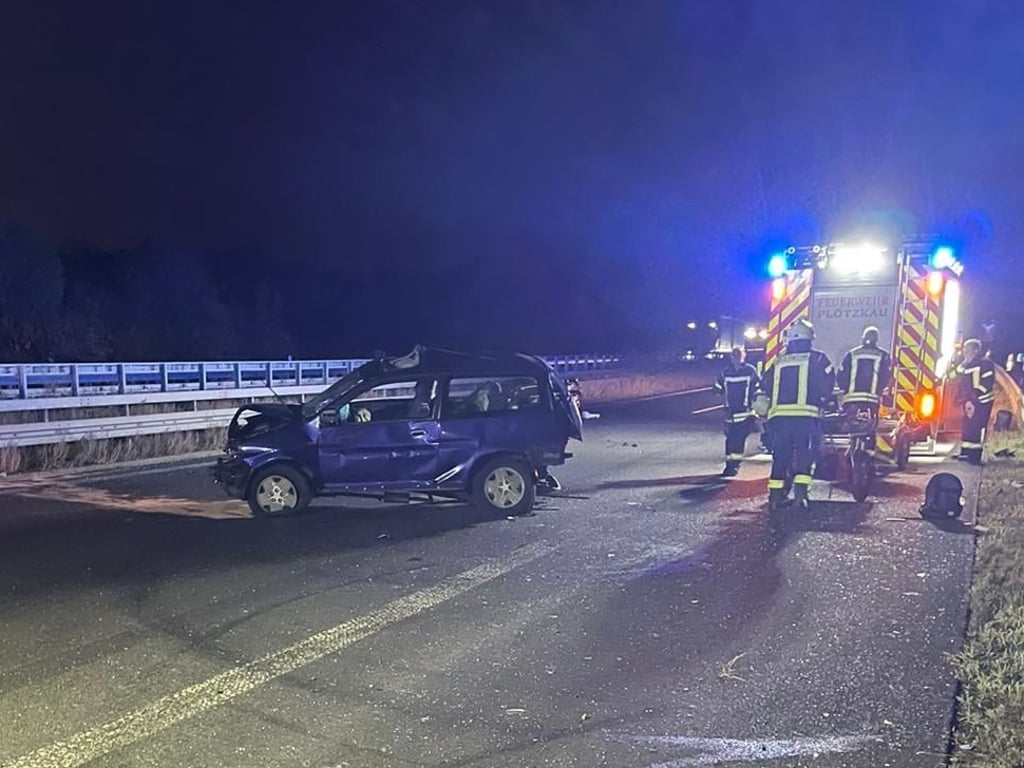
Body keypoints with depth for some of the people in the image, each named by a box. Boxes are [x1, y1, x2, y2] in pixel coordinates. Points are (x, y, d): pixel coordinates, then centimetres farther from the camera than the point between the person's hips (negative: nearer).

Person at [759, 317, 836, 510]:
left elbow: (766, 385, 16)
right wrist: (820, 400, 13)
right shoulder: (817, 358, 6)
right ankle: (800, 492, -15)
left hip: (779, 415, 3)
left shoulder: (779, 361, 17)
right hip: (806, 415, -3)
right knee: (804, 454, -2)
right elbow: (827, 384, -2)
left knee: (780, 455, 8)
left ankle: (775, 495, 5)